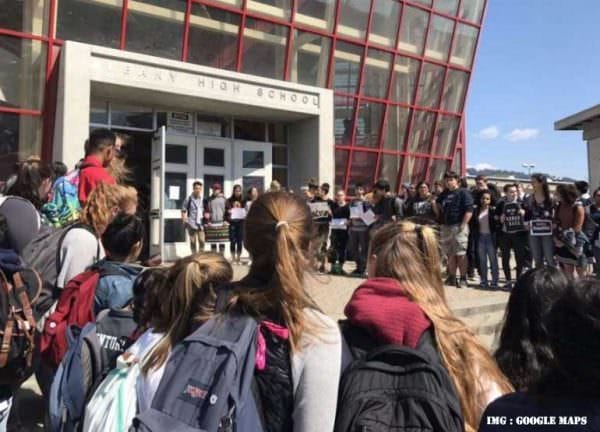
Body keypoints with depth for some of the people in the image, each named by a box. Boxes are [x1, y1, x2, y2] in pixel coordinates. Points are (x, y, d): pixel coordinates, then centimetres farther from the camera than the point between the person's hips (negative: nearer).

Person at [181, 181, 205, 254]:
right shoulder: (188, 199, -2)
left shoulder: (203, 200, 8)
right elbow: (183, 211, 1)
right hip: (192, 224, -3)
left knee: (202, 241, 1)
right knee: (193, 241, 4)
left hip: (201, 224, 3)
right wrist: (185, 222, -7)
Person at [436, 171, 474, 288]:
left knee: (461, 254, -4)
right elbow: (438, 205, 32)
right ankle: (452, 277, 20)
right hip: (445, 227, 7)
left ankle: (463, 279, 4)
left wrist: (463, 225, -17)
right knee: (450, 254, 11)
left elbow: (469, 210, -13)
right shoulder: (444, 194, 15)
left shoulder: (463, 193, -6)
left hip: (458, 227, -7)